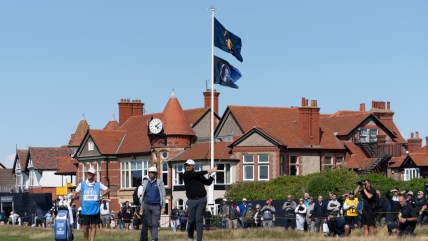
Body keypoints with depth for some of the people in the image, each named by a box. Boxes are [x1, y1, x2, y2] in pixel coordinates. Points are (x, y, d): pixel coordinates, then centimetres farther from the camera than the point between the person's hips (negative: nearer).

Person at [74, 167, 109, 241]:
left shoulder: (98, 184, 5)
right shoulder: (82, 184, 4)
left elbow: (107, 190, 12)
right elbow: (76, 193, 11)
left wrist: (101, 195, 5)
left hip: (95, 210, 1)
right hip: (85, 209, -1)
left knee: (93, 226, 2)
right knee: (85, 227, 0)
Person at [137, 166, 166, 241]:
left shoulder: (159, 182, 4)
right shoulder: (145, 182, 13)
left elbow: (163, 195, 2)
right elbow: (142, 196, 16)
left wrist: (163, 207, -5)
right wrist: (141, 207, 12)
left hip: (156, 206, -3)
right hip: (146, 205, 3)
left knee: (155, 224, -8)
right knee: (146, 224, 1)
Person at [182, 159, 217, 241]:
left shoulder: (200, 175, 12)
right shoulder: (186, 175, 2)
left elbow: (208, 182, 15)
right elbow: (195, 175, -13)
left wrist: (211, 176, -7)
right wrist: (208, 171, -16)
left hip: (201, 200, 1)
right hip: (191, 200, -1)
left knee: (199, 220, -4)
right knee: (191, 220, 1)